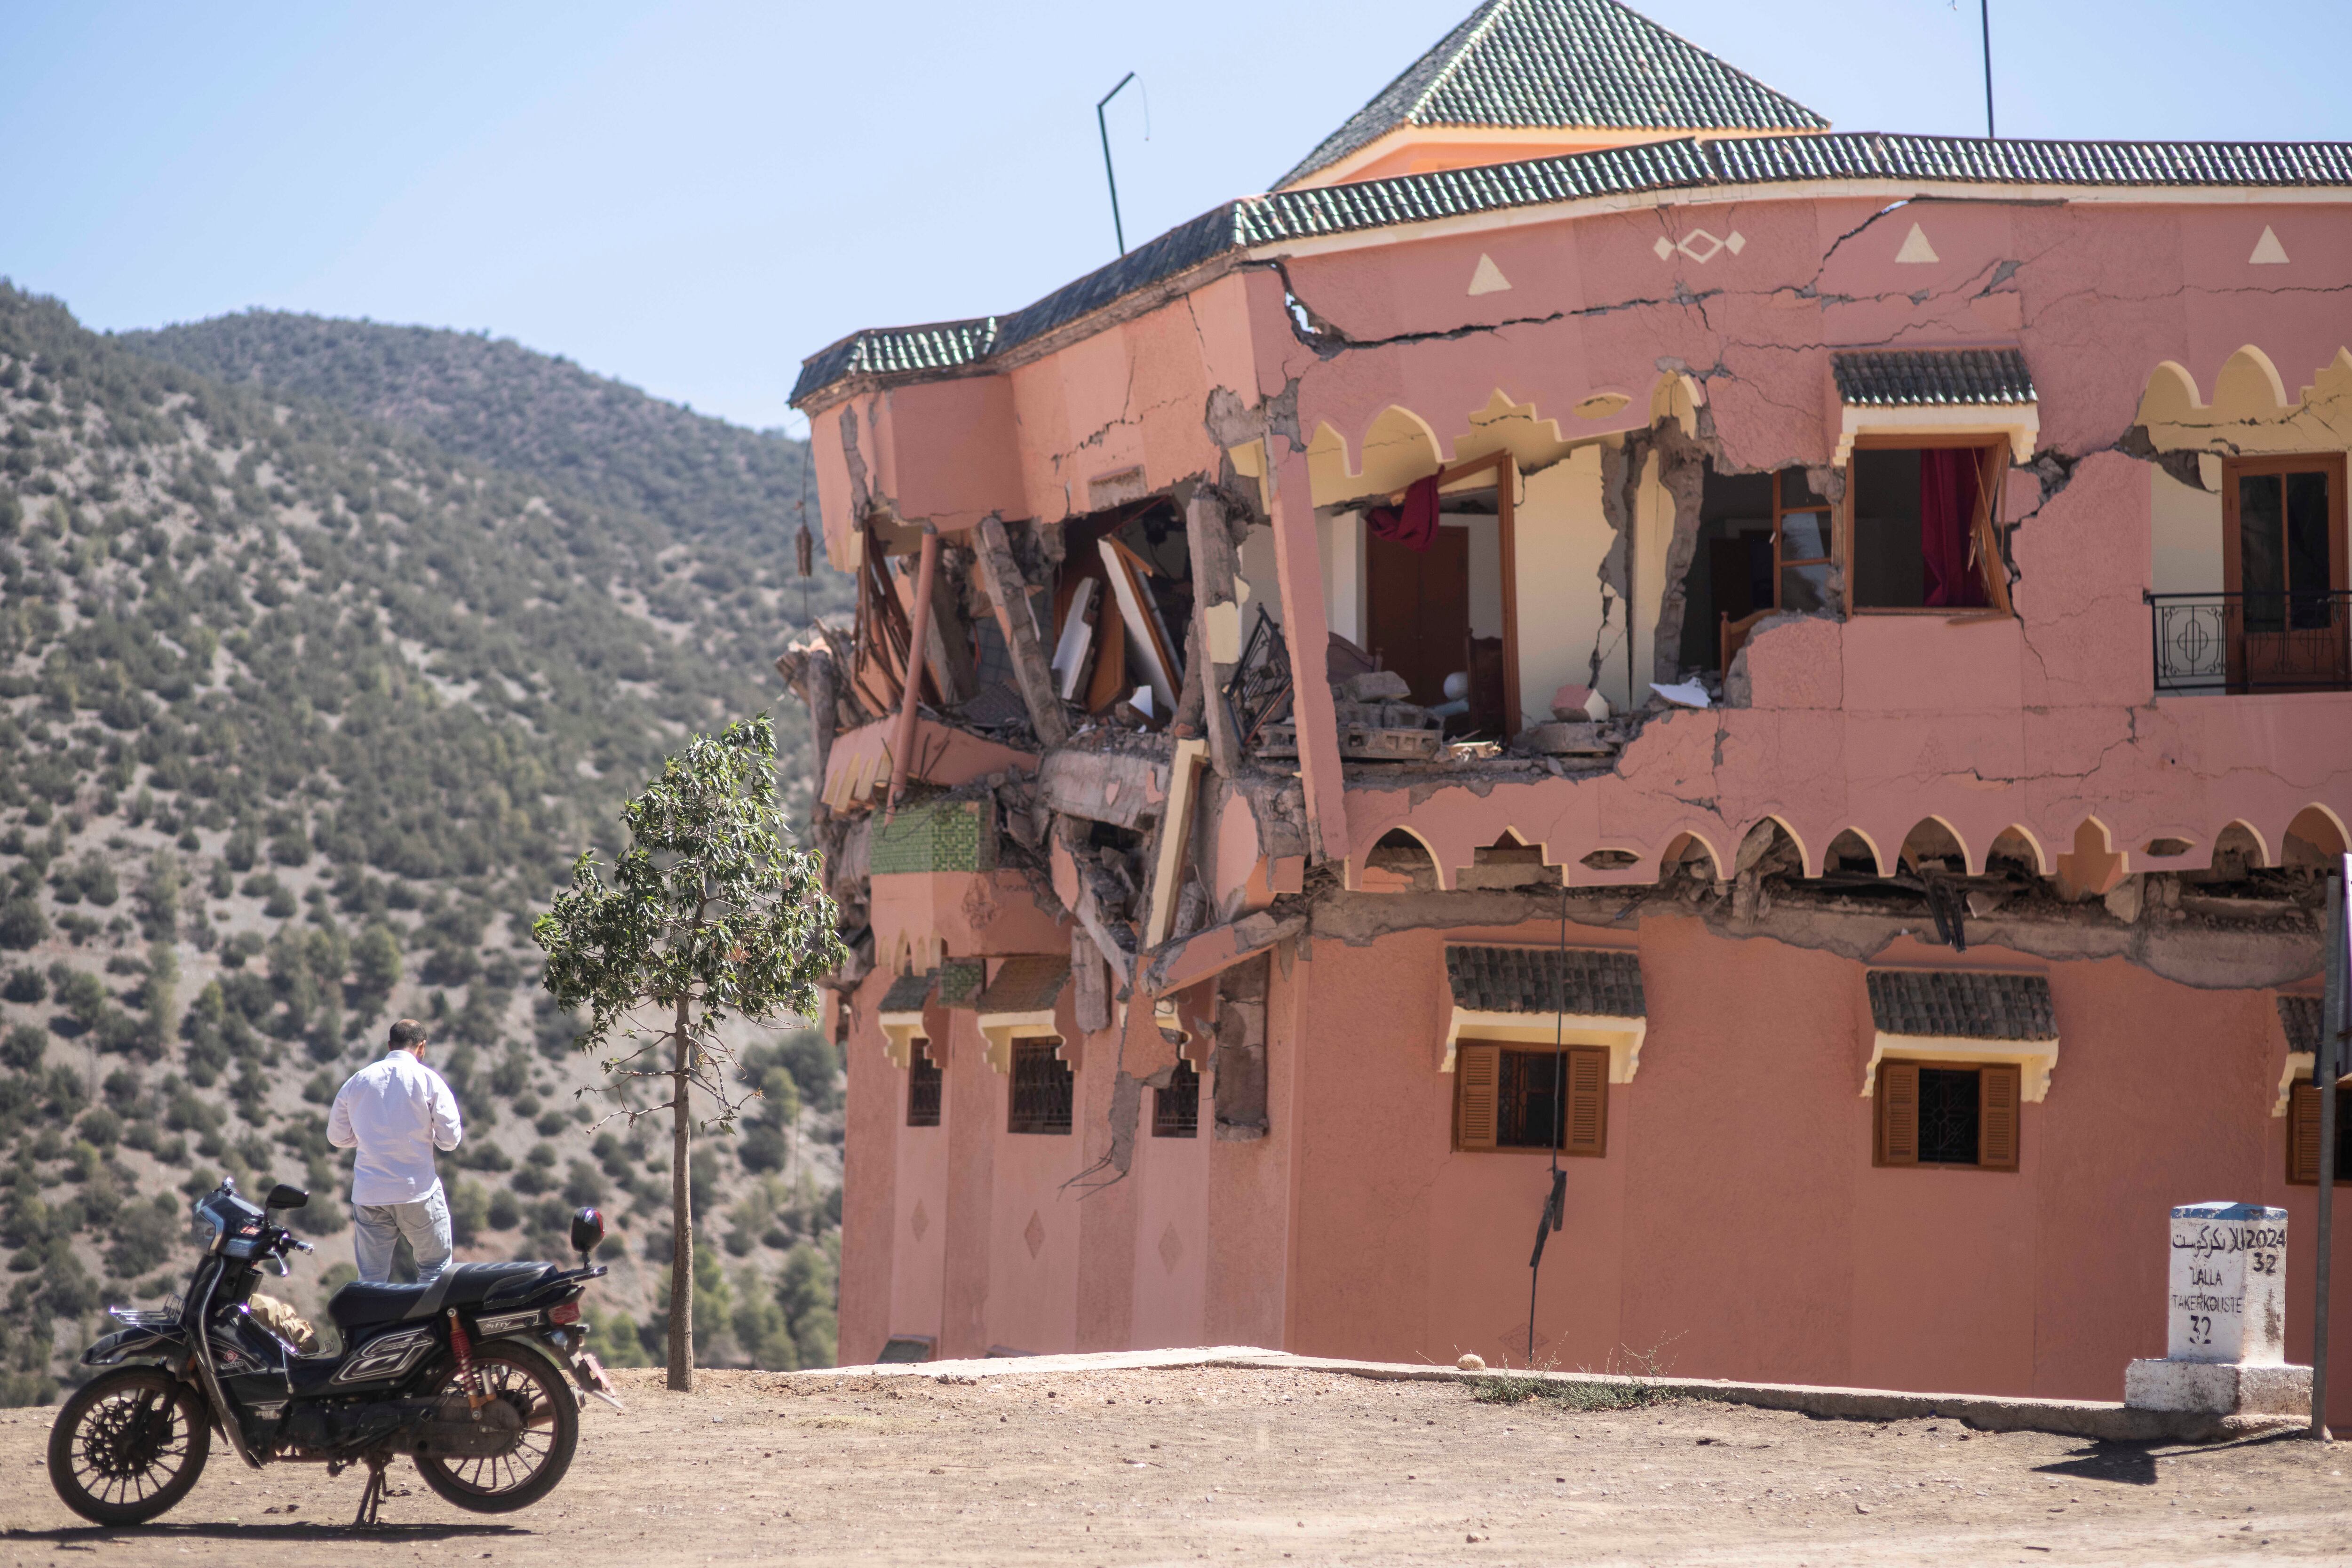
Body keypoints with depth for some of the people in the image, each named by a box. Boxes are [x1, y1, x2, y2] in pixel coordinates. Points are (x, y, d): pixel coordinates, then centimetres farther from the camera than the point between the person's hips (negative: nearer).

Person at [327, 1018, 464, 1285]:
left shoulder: (358, 1081, 6)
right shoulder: (428, 1080, -5)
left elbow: (336, 1136, 12)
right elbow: (449, 1139, -5)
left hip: (369, 1195, 3)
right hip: (418, 1192, -3)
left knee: (371, 1279, 9)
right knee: (435, 1270, 8)